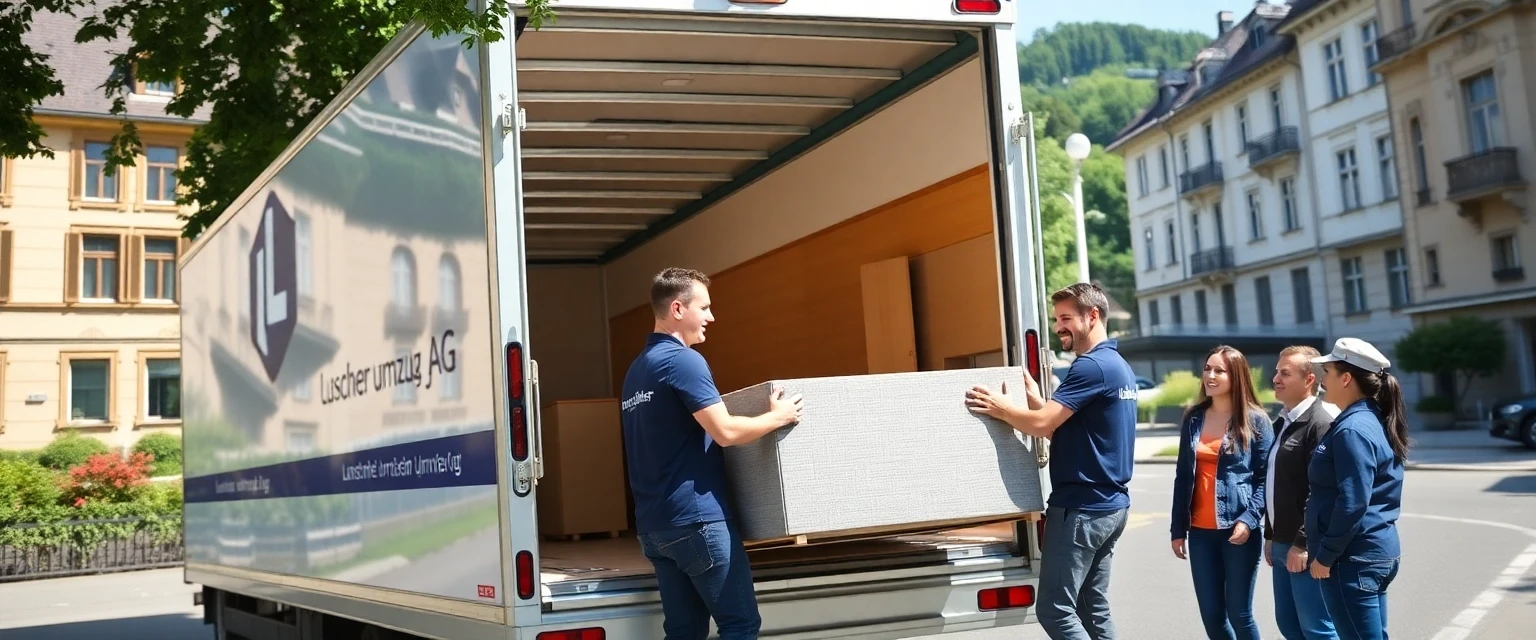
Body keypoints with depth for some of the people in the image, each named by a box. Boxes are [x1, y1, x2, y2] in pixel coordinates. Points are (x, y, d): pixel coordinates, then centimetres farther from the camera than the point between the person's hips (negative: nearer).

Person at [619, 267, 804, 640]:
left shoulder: (637, 369, 16)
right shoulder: (683, 360, -12)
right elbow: (726, 432, -18)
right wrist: (777, 417, -2)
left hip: (653, 524, 9)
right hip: (695, 518, -9)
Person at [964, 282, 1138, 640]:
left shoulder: (1092, 366, -16)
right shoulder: (1119, 366, 16)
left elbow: (1041, 425, -21)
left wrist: (999, 408, -6)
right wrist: (1036, 400, 8)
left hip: (1082, 507, -10)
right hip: (1109, 505, 10)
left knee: (1055, 611, -6)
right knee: (1094, 608, 12)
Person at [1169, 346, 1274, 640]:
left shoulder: (1255, 420, -2)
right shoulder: (1193, 419, 10)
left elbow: (1265, 477, -5)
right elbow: (1183, 477, 11)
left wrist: (1249, 519, -18)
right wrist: (1178, 529, 8)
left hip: (1238, 530, -4)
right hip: (1201, 532, 4)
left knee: (1239, 615, 2)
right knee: (1211, 616, 7)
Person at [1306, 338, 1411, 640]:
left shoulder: (1352, 430, -18)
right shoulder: (1374, 420, 11)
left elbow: (1352, 503, -24)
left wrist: (1325, 555, -16)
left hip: (1353, 558, -10)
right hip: (1378, 550, 10)